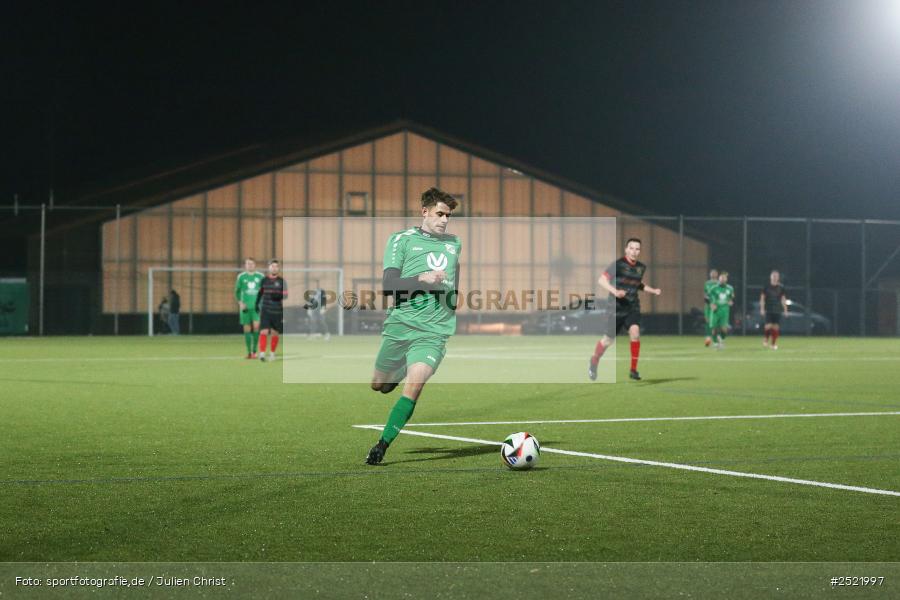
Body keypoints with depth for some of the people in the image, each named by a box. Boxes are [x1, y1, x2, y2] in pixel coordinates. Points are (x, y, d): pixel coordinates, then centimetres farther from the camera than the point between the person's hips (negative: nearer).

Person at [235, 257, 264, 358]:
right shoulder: (241, 277, 5)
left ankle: (254, 350, -5)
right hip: (246, 307, 1)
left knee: (256, 326, -17)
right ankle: (249, 352, 9)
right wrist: (240, 303, -3)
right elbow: (237, 291, 10)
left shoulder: (260, 276, 5)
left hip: (257, 306, -1)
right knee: (247, 329, 1)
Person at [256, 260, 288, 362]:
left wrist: (279, 296, -24)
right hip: (265, 310, 0)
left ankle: (272, 353, 25)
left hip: (277, 311, 0)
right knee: (264, 331, -13)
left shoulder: (282, 281, 1)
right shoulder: (264, 280, 7)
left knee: (275, 333, 8)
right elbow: (260, 293, 19)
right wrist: (257, 304, 20)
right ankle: (262, 353, -16)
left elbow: (285, 295, -4)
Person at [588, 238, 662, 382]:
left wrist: (653, 290, 11)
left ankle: (633, 369, -14)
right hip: (617, 308, -3)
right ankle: (594, 362, 36)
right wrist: (614, 291, -32)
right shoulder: (618, 264, -12)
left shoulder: (641, 267, 6)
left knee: (635, 331, -23)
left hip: (633, 308, 3)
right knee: (608, 340, 5)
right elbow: (601, 280, -18)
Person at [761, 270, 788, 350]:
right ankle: (765, 340, 10)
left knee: (776, 327, -2)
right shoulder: (767, 287, 1)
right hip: (768, 310, -2)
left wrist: (785, 310, 8)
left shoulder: (781, 288, 6)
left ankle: (774, 344, 8)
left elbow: (783, 299, 11)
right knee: (768, 326, -13)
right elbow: (762, 298, 4)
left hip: (778, 311, 2)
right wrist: (762, 309, -4)